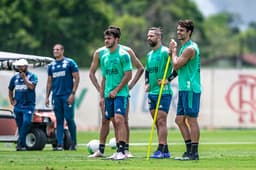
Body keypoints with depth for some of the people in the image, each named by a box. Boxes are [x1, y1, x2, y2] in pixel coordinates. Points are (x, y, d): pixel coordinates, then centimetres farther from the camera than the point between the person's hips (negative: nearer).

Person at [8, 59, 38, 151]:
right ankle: (22, 145, 13)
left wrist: (24, 77, -14)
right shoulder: (15, 77, 11)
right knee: (20, 125, 6)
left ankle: (20, 143, -21)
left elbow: (32, 86, -19)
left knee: (26, 122, -20)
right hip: (18, 106, 4)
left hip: (28, 105, -4)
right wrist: (11, 100, 11)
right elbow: (10, 90, 23)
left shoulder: (32, 76, -1)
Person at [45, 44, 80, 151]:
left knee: (69, 118, -7)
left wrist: (73, 93, -12)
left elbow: (76, 78, -4)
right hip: (56, 96, 5)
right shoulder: (51, 66, 14)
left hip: (67, 96, -5)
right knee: (59, 120, 4)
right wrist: (47, 97, 12)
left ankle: (74, 143, 6)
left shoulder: (70, 63, -1)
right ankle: (59, 144, 4)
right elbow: (49, 82, 19)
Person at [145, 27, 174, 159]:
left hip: (163, 92, -9)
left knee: (161, 121, -10)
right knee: (157, 122, 8)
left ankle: (161, 150, -11)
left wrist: (168, 80, -18)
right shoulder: (149, 55, 16)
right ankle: (165, 150, 12)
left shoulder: (165, 52, -10)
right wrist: (147, 83, 14)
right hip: (152, 92, 9)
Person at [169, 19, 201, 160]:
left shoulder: (190, 48, -13)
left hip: (190, 89, -10)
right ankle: (189, 149, 15)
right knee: (179, 119, 11)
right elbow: (177, 68, 21)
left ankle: (194, 153, -6)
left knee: (191, 119, -8)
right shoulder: (184, 47, 19)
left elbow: (176, 65, -14)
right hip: (183, 89, 10)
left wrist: (174, 50, -2)